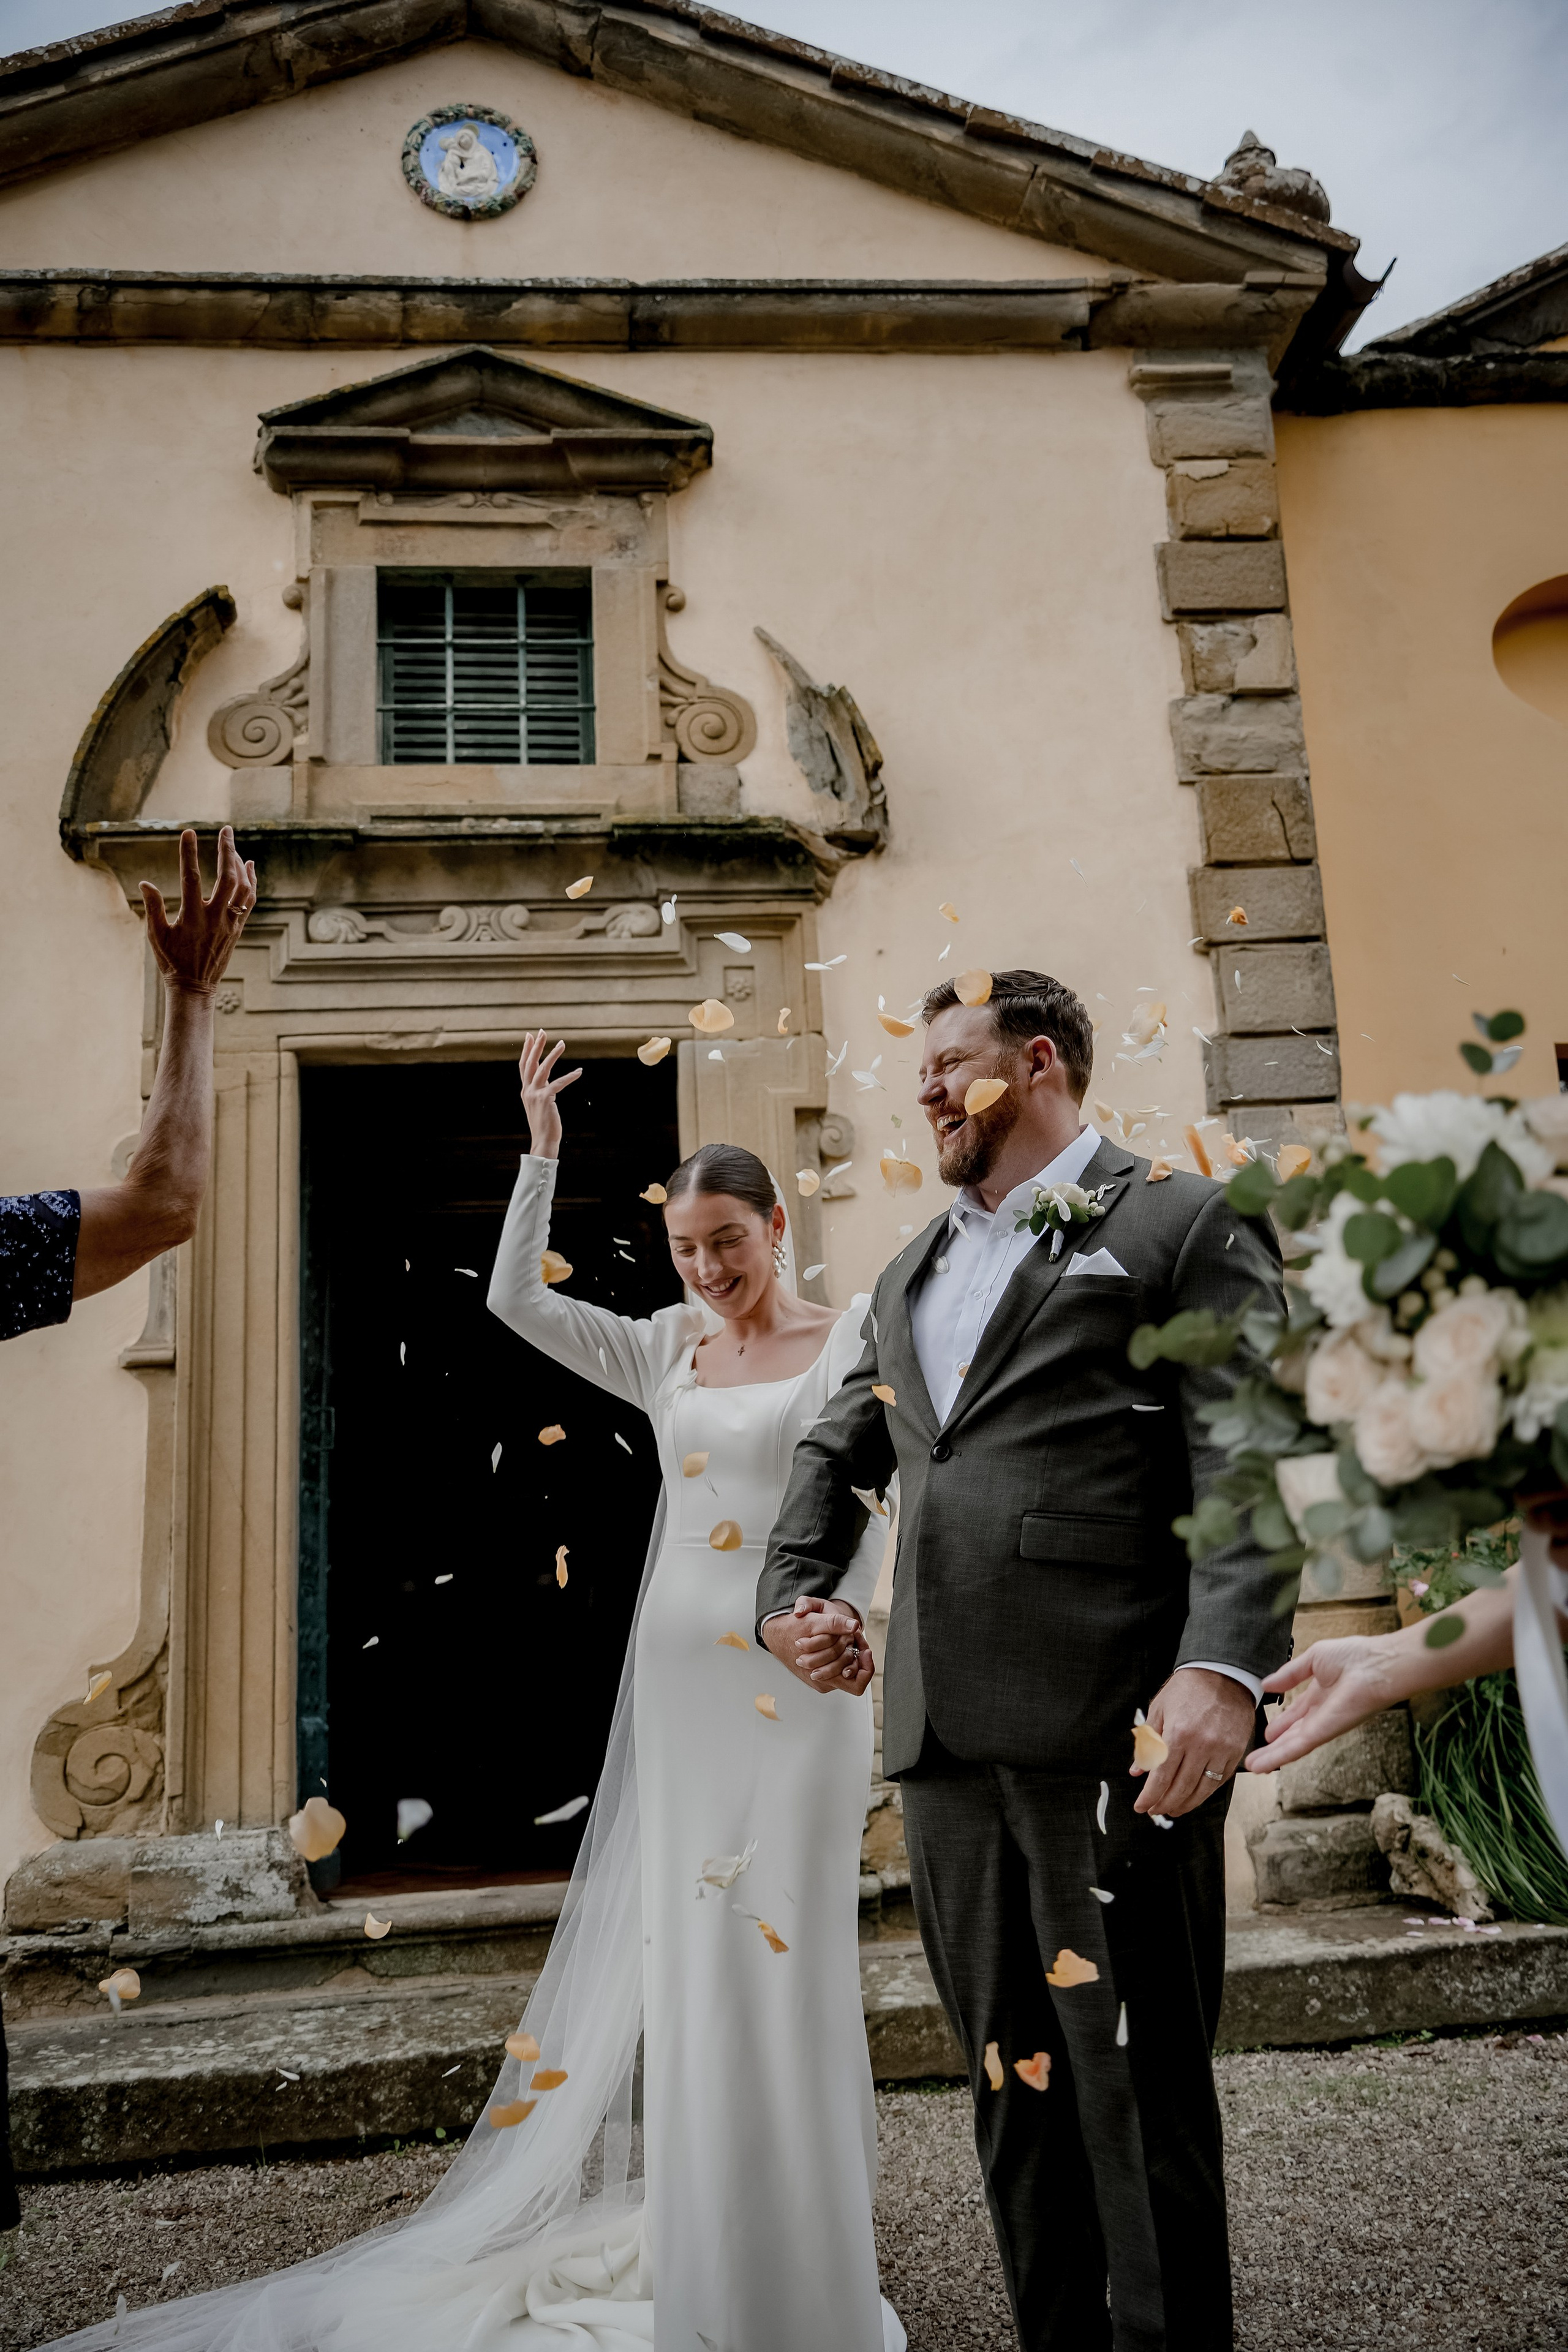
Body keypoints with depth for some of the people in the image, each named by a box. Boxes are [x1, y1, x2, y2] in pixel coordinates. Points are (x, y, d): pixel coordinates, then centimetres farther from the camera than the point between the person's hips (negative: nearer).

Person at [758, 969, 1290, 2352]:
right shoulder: (910, 1276, 21)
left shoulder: (1185, 1227, 2)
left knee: (1138, 2099, 3)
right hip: (945, 1737, 7)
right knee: (1012, 2083, 17)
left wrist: (1224, 1667, -22)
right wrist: (791, 1589, 14)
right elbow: (838, 1450, 30)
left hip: (1114, 1737, -6)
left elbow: (1247, 1467, -9)